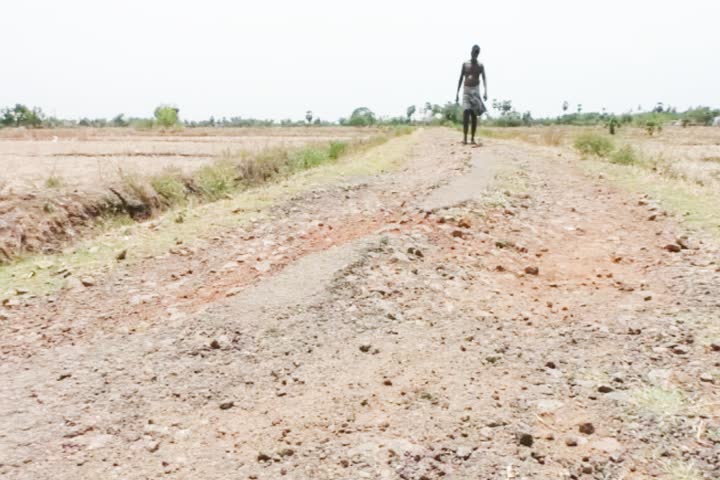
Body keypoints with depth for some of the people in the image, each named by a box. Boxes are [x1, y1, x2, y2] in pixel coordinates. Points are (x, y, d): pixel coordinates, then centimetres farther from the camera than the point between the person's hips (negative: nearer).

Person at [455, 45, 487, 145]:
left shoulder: (480, 66, 5)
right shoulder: (465, 64, 7)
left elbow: (484, 79, -5)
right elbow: (461, 79, 9)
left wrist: (485, 92, -21)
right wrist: (457, 93, 4)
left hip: (476, 91, 1)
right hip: (466, 90, -1)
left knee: (474, 115, 0)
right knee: (466, 112, -19)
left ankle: (473, 138, 5)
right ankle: (465, 137, -22)